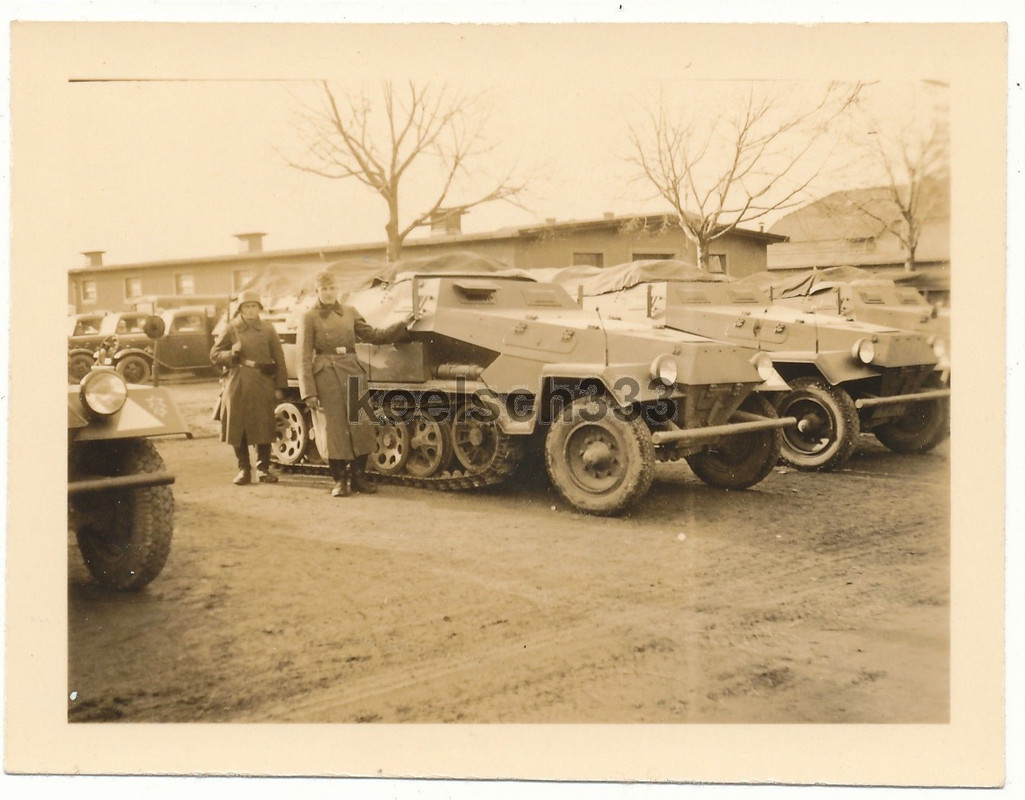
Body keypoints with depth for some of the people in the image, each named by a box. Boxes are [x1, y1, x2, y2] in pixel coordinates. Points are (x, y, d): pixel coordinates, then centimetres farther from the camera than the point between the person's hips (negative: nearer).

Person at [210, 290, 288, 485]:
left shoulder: (268, 329, 6)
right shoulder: (231, 329, 6)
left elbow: (279, 359, 6)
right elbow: (214, 355, 7)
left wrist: (279, 386, 0)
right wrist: (231, 353, -13)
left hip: (263, 384, 0)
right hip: (237, 385, 0)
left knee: (263, 428, 0)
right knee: (238, 429, 2)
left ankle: (263, 468, 11)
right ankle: (244, 469, 12)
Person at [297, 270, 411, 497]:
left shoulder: (350, 312, 12)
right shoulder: (309, 318, 1)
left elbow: (373, 335, 19)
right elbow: (304, 358, -2)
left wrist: (403, 324, 12)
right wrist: (308, 392, -9)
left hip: (352, 374, 4)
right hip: (326, 377, -4)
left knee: (361, 426, 1)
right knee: (333, 428, 0)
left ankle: (359, 476, 14)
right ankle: (339, 480, 11)